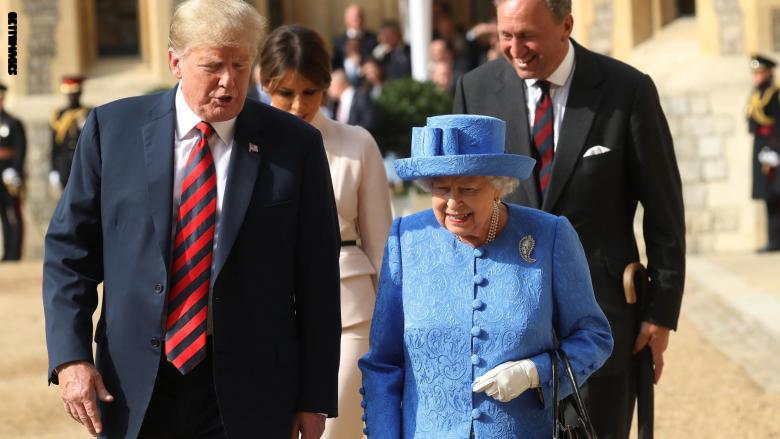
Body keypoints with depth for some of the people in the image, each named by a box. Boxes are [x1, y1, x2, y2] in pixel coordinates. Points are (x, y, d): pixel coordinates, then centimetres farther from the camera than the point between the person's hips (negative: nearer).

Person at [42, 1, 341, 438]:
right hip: (135, 391, 1)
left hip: (249, 398, -1)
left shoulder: (295, 144, 0)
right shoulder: (113, 128, 3)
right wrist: (70, 356, -5)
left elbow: (318, 277, 2)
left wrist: (316, 397, 0)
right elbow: (70, 248, 6)